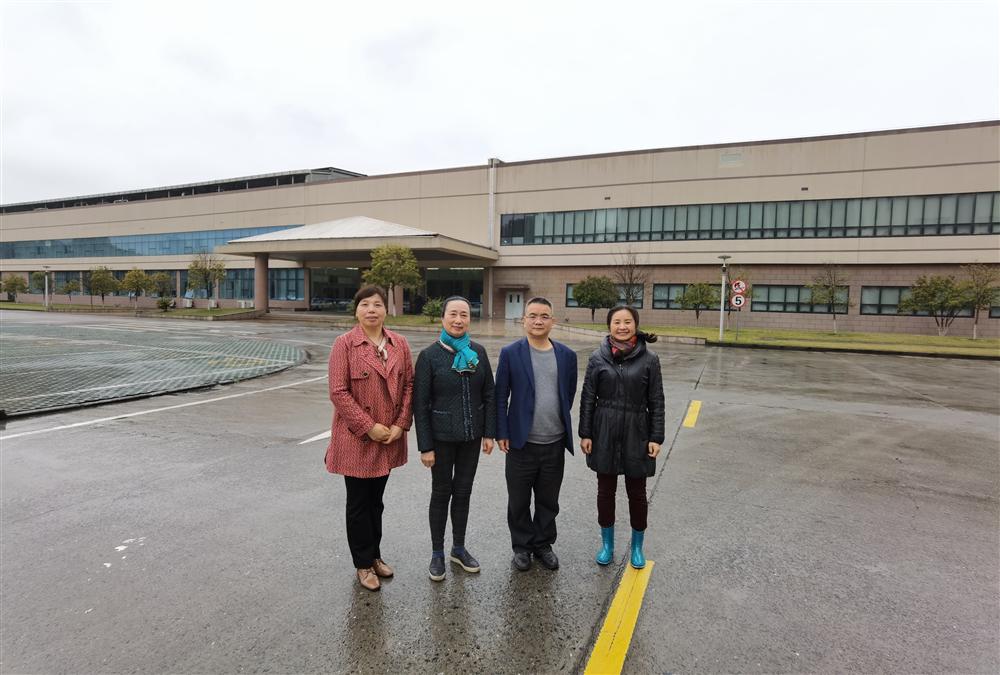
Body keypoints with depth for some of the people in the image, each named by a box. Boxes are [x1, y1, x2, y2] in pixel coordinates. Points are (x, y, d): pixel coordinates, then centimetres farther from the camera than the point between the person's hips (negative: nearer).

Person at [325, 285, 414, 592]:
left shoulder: (399, 343, 2)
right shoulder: (345, 344, -10)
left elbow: (409, 385, 3)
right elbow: (338, 392, -14)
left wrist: (400, 425, -6)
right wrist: (369, 427, -16)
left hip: (389, 438, 4)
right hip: (357, 439, -4)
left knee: (376, 500, 19)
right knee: (358, 503, 11)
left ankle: (375, 554, 37)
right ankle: (364, 564, 28)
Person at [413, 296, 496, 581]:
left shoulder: (478, 352, 0)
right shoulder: (429, 355, -10)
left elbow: (489, 395, 5)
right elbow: (420, 403, -10)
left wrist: (489, 432, 1)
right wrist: (425, 446, -11)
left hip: (471, 436, 3)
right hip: (442, 437, -3)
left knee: (463, 492, 15)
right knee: (441, 493, 10)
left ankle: (459, 548, 33)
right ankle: (437, 553, 28)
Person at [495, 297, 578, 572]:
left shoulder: (567, 355, 2)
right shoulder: (510, 353, -6)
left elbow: (569, 393, 13)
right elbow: (501, 397, -4)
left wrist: (559, 419, 11)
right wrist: (501, 433, -6)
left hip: (555, 443, 2)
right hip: (521, 442, -2)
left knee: (548, 500, 16)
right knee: (519, 500, 12)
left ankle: (543, 544, 35)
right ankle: (522, 546, 31)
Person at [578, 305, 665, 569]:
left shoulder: (649, 359, -4)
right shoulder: (598, 357, -2)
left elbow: (656, 401, -1)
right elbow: (587, 398, 1)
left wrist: (656, 437, -5)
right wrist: (585, 434, -2)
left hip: (636, 434, -1)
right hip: (604, 434, 1)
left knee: (637, 493, 12)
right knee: (606, 491, 13)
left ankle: (637, 546, 32)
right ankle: (607, 544, 31)